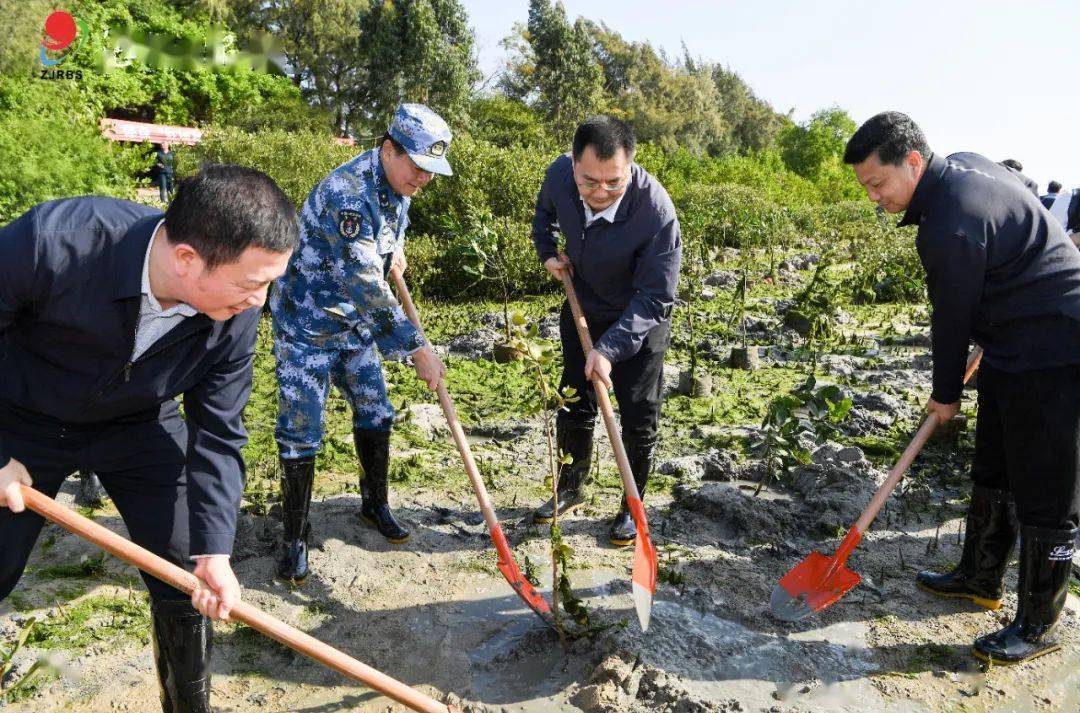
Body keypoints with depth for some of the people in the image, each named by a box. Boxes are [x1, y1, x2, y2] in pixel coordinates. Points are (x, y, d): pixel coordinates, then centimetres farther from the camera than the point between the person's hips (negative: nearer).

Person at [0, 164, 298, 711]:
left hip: (142, 426, 2)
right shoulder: (52, 241, -36)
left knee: (187, 582, 1)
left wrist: (213, 551, -19)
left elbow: (218, 436, -15)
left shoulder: (236, 312, -25)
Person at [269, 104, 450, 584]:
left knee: (375, 414, 12)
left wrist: (395, 251, 2)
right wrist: (416, 348, -35)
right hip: (307, 324, -8)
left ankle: (375, 504, 33)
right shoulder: (347, 193, -30)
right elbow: (363, 284, -35)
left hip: (355, 323, 8)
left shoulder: (396, 188, -1)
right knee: (301, 432, -3)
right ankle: (294, 538, 13)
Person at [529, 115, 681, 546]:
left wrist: (609, 348, -35)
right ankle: (571, 487, 37)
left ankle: (633, 506, 25)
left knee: (639, 421, 3)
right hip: (582, 311, 5)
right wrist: (547, 251, -4)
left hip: (639, 321, -4)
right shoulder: (559, 174, -20)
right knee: (574, 407, 15)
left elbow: (655, 299, -28)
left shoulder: (656, 212, -35)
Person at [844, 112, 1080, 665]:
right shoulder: (962, 163, 5)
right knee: (992, 474, 19)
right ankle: (981, 578, 35)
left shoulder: (951, 225, -27)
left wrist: (946, 393, 1)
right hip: (1013, 350, 11)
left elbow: (953, 315, -15)